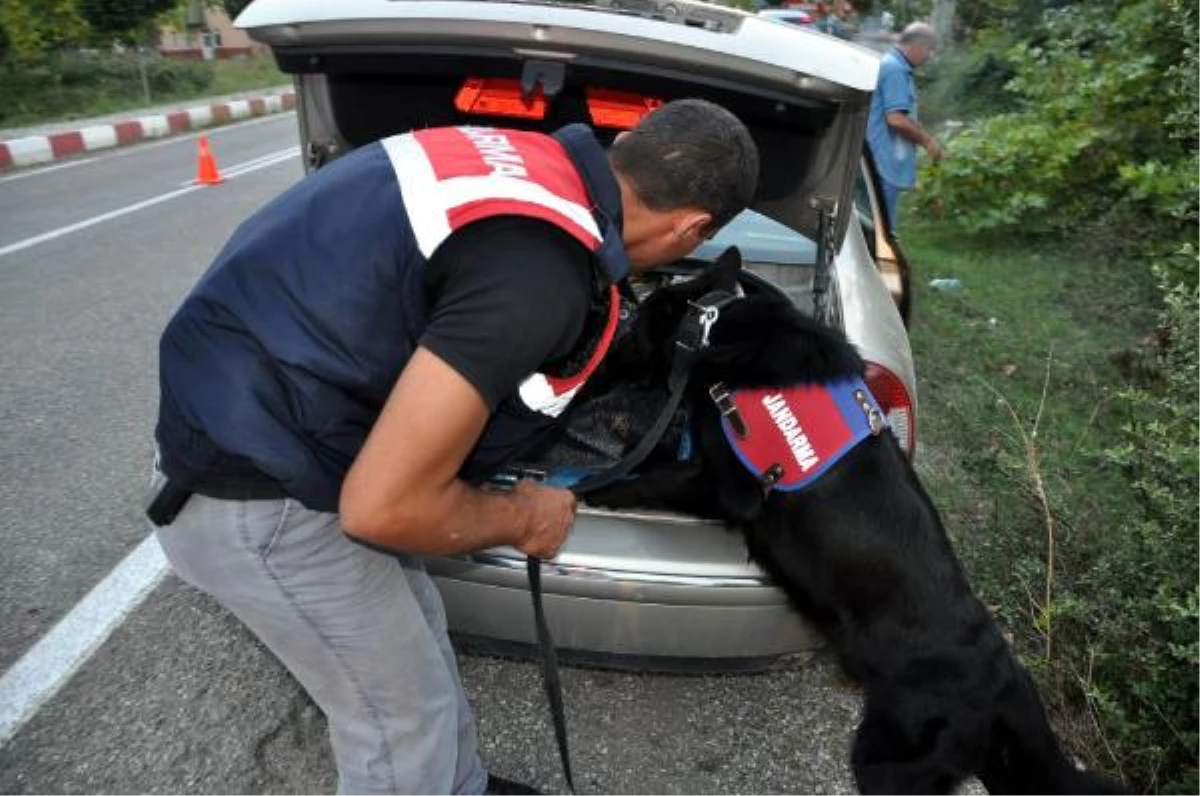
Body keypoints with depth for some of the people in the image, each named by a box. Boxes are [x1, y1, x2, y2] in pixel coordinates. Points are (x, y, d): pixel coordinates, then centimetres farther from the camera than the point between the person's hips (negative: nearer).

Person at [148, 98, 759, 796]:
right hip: (258, 491, -9)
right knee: (406, 719, 10)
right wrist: (522, 519, -7)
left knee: (416, 635, 24)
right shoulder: (543, 273, -29)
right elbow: (383, 506, -27)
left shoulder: (527, 157, 0)